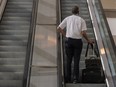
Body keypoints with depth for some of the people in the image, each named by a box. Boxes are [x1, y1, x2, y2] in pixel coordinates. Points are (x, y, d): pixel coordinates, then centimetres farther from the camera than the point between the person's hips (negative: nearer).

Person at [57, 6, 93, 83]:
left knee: (69, 60, 10)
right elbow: (83, 33, -8)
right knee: (76, 60, 4)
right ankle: (75, 78, 1)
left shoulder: (67, 19, 8)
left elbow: (59, 28, 4)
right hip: (78, 41, -1)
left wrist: (65, 35, 12)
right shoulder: (81, 20, 2)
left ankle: (68, 78, 11)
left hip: (69, 40, 2)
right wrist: (88, 40, 6)